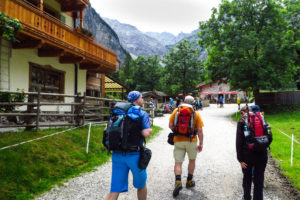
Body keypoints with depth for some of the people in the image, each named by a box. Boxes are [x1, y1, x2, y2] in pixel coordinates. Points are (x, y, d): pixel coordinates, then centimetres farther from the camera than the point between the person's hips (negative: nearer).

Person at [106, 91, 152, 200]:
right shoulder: (142, 114, -6)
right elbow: (146, 133, -18)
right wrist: (150, 129, 2)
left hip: (117, 154, 5)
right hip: (134, 155, -4)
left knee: (115, 190, 5)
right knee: (141, 185, 20)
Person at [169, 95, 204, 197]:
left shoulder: (176, 110, 0)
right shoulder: (196, 113, -2)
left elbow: (170, 125, -2)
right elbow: (200, 130, -5)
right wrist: (201, 143, 2)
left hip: (178, 140, 0)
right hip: (191, 141, 0)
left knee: (178, 162, 4)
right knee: (192, 160, 22)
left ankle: (178, 181, -17)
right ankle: (189, 181, 29)